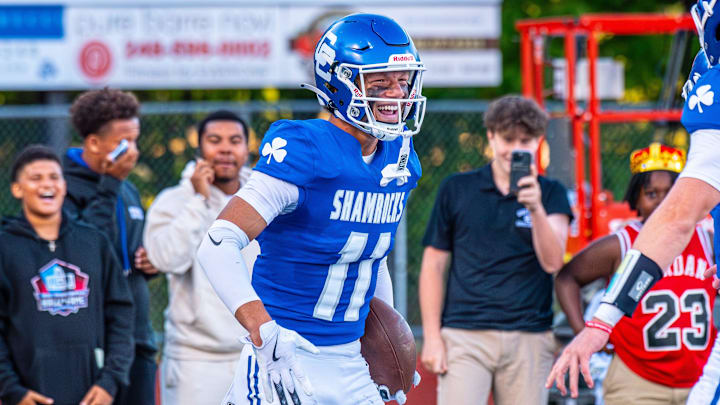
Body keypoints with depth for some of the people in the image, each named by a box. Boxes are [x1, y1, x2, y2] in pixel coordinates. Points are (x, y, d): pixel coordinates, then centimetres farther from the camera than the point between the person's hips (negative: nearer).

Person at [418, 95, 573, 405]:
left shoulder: (550, 194, 7)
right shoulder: (456, 190, 8)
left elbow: (553, 262, -7)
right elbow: (433, 266, 10)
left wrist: (536, 208, -23)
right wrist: (432, 336, 3)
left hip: (529, 341, 1)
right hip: (463, 337, -1)